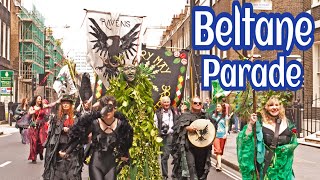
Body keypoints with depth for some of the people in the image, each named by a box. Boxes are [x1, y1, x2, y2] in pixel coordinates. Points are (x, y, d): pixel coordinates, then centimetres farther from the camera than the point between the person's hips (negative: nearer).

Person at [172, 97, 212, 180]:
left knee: (201, 168, 8)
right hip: (189, 146, -4)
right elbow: (177, 128, -6)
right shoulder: (185, 116, 3)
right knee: (191, 167, -15)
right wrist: (187, 128, -22)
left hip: (202, 147, 4)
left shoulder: (205, 116, 14)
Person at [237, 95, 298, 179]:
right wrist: (250, 124, -21)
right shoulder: (260, 123, -4)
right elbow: (246, 139, -13)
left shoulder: (286, 122, 6)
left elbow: (293, 142, 14)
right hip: (265, 163, -3)